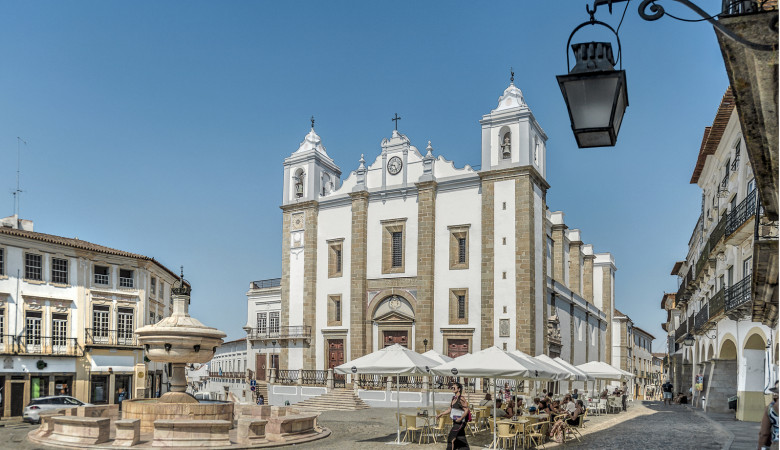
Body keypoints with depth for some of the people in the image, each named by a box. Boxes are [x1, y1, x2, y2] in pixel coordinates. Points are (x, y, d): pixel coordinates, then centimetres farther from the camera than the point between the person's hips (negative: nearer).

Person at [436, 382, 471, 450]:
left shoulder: (461, 399, -15)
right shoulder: (453, 398, 11)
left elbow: (466, 410, -17)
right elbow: (449, 410, 20)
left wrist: (461, 418, -28)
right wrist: (440, 414, 16)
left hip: (460, 422, -9)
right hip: (455, 421, 9)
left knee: (451, 438, -10)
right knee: (461, 440, 11)